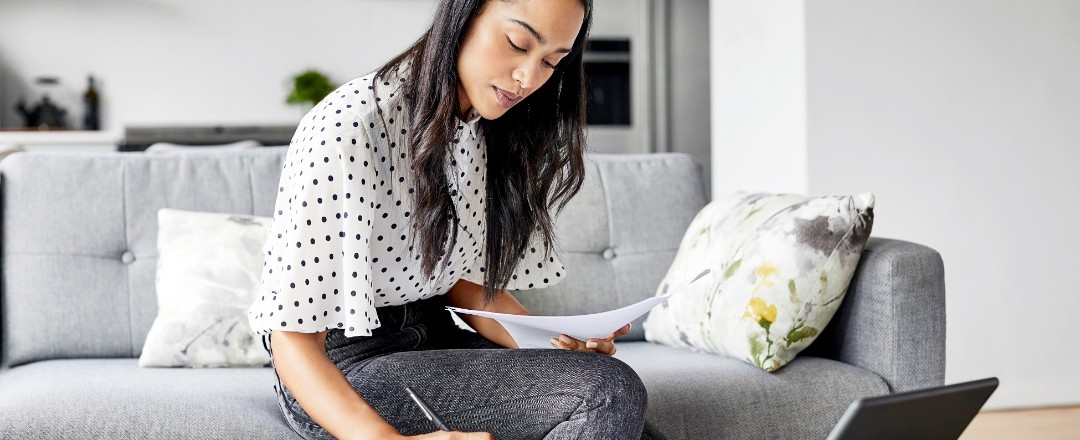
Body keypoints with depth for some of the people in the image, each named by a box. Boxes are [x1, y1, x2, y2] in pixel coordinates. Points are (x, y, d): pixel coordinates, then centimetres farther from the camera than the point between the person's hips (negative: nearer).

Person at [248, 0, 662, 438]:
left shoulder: (486, 132, 4)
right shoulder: (347, 127, -22)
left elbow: (469, 280, 10)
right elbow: (293, 334, -25)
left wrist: (556, 343, -10)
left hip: (434, 337, 7)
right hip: (339, 372, -7)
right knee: (607, 391, -22)